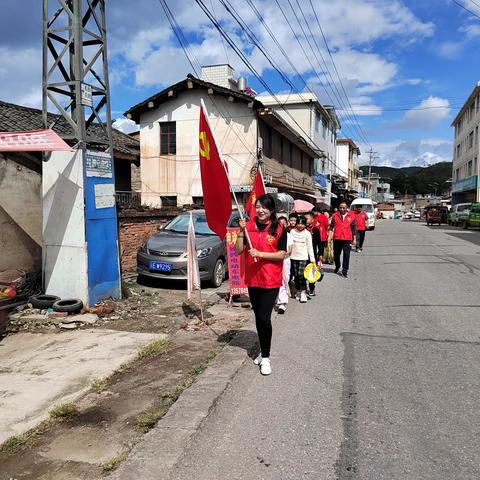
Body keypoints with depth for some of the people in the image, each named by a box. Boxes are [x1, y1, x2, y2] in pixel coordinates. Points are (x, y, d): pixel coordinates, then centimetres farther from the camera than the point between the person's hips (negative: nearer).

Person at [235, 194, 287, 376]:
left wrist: (260, 253, -20)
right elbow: (238, 251, -2)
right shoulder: (249, 226, 2)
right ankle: (264, 351, 32)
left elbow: (281, 254, -9)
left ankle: (265, 358, 6)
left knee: (264, 317, -8)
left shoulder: (279, 229, -6)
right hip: (252, 278, 4)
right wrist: (241, 231, -14)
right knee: (258, 317, 15)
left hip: (271, 280, -4)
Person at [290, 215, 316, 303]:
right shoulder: (292, 231, 3)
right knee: (295, 275, 7)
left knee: (301, 274, -14)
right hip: (293, 257, 3)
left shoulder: (307, 233, -3)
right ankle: (298, 291, 21)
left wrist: (312, 259, -4)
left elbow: (310, 247, -1)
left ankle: (303, 292, -3)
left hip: (303, 257, -3)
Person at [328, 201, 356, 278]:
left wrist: (354, 239, 6)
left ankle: (344, 270, 4)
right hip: (337, 238, 1)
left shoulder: (351, 216, 4)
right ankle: (337, 266, 37)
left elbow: (353, 228, 7)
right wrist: (330, 235, -7)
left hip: (347, 239, -1)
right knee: (336, 254, 13)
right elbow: (331, 226, 5)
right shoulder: (335, 215, 4)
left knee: (346, 255, -5)